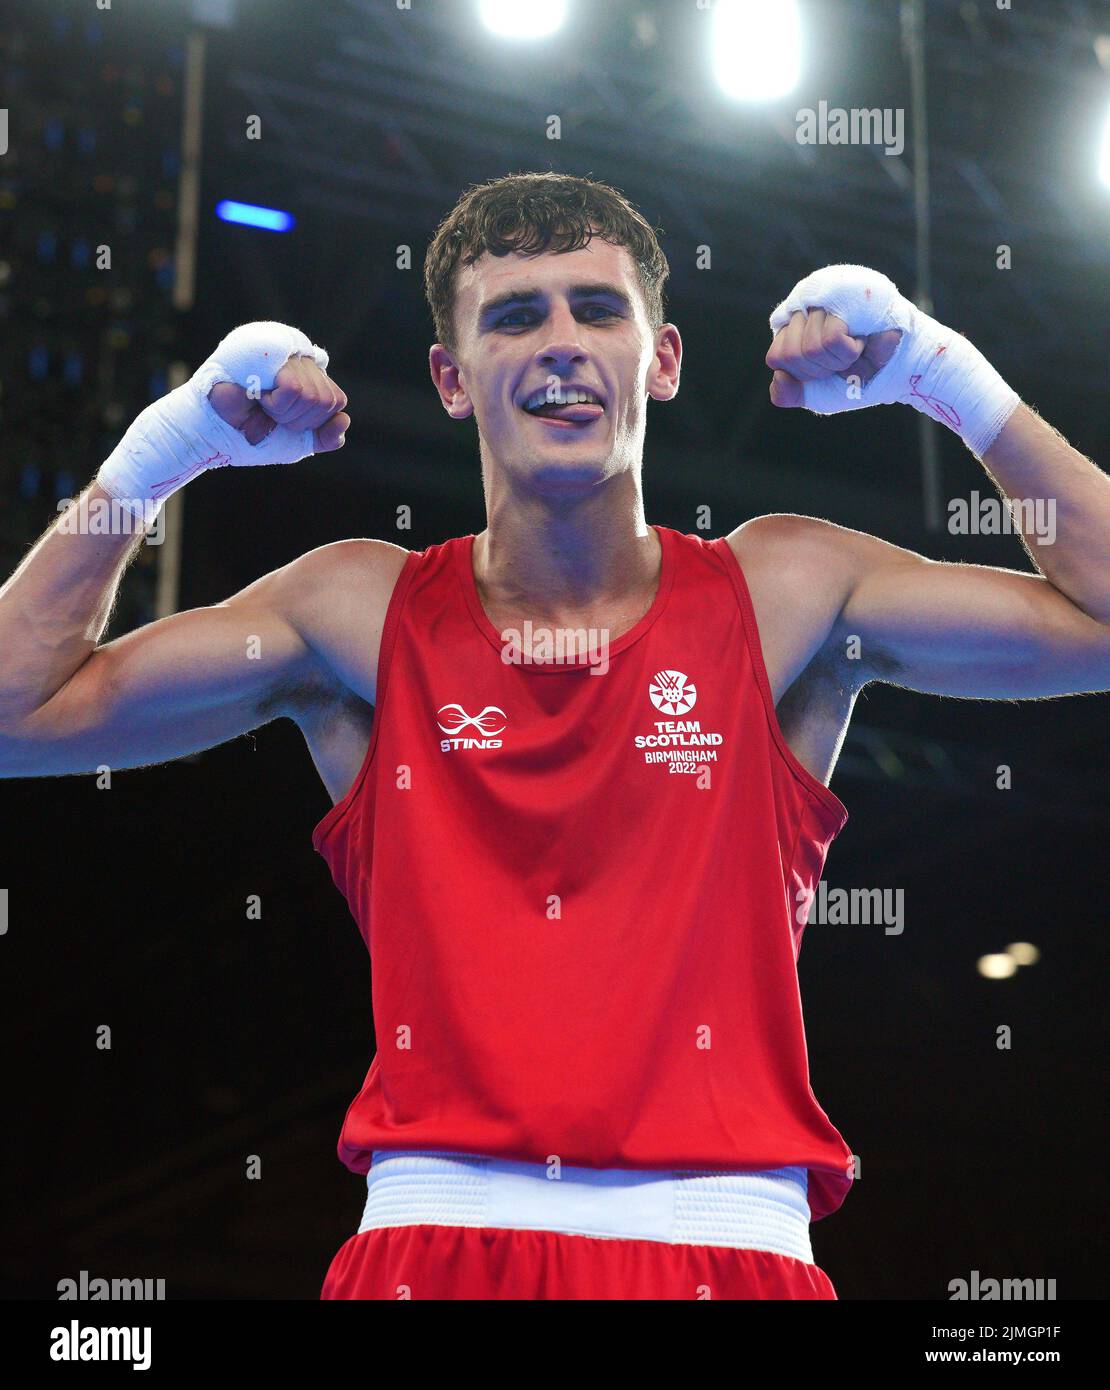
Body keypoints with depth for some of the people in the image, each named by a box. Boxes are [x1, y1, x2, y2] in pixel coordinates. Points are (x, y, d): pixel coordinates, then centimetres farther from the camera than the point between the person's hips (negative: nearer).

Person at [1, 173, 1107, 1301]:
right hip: (433, 1236, 0)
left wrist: (944, 374, 5)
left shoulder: (781, 594, 9)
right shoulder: (366, 615, 10)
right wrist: (168, 442, 6)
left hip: (724, 1246, 1)